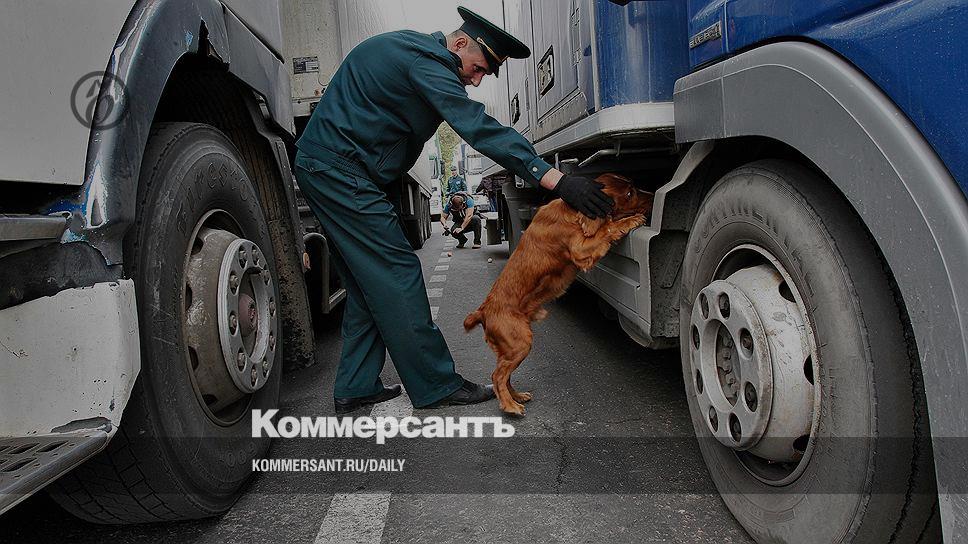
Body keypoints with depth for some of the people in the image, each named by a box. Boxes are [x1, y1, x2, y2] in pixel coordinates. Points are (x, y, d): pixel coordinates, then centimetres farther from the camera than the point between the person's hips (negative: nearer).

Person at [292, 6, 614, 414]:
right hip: (340, 170, -11)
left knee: (368, 284, 11)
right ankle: (436, 387, -2)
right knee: (397, 276, -9)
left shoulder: (411, 50, 17)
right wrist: (554, 179, -32)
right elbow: (479, 128, -27)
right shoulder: (426, 59, -16)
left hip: (322, 169, 11)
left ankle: (355, 388, 16)